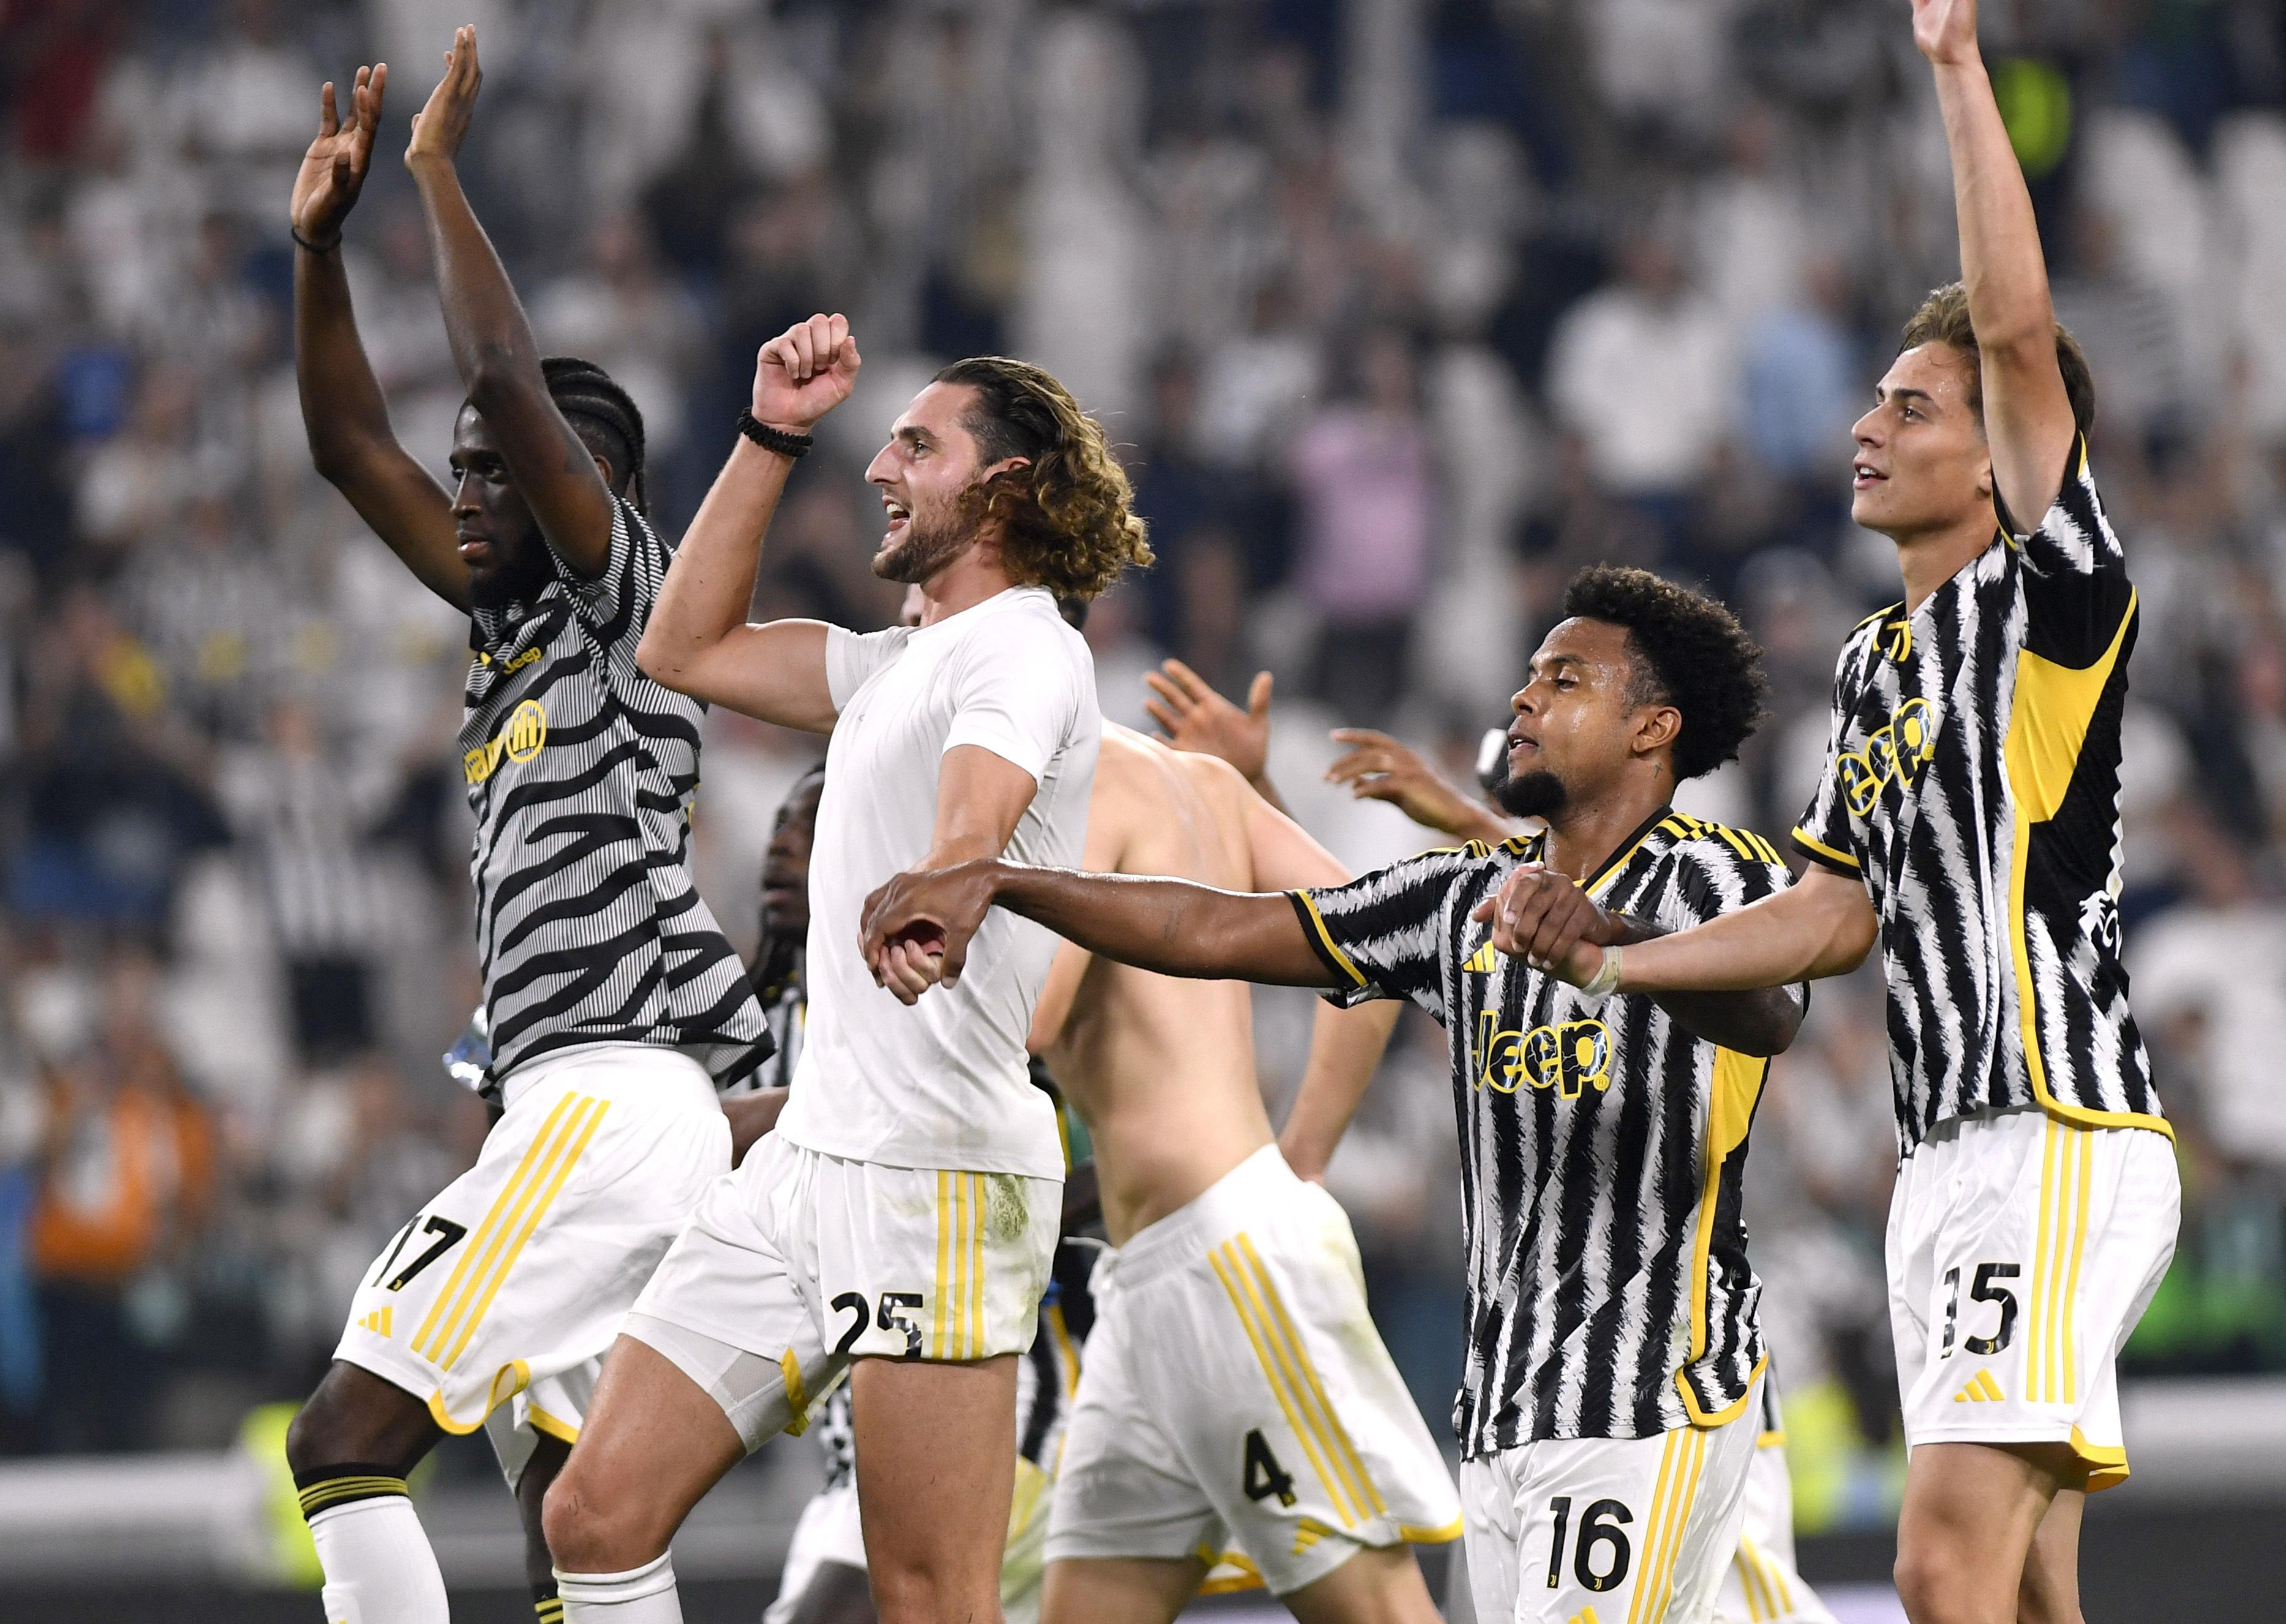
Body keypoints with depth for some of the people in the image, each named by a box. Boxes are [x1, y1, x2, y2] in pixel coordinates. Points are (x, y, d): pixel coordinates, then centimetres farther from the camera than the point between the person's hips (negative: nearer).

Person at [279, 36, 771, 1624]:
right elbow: (354, 445, 25)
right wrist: (322, 239, 16)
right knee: (566, 1496, 8)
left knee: (348, 1434, -14)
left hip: (610, 1098, -10)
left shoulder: (625, 598, -4)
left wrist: (441, 169, -10)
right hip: (582, 1108, 10)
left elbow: (513, 384, -18)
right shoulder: (520, 619, 19)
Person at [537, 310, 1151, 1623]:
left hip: (940, 1176, -10)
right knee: (598, 1516, 4)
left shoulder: (1023, 648, -8)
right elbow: (690, 649, 33)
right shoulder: (906, 663, 23)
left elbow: (975, 823, -30)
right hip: (813, 1157, 10)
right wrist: (773, 437, 25)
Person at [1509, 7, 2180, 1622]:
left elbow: (2019, 326, -17)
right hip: (1951, 1154, 9)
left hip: (2062, 1140, -9)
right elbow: (1844, 912, 24)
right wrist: (1611, 960, 16)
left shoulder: (2050, 594, -5)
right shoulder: (1878, 662, 21)